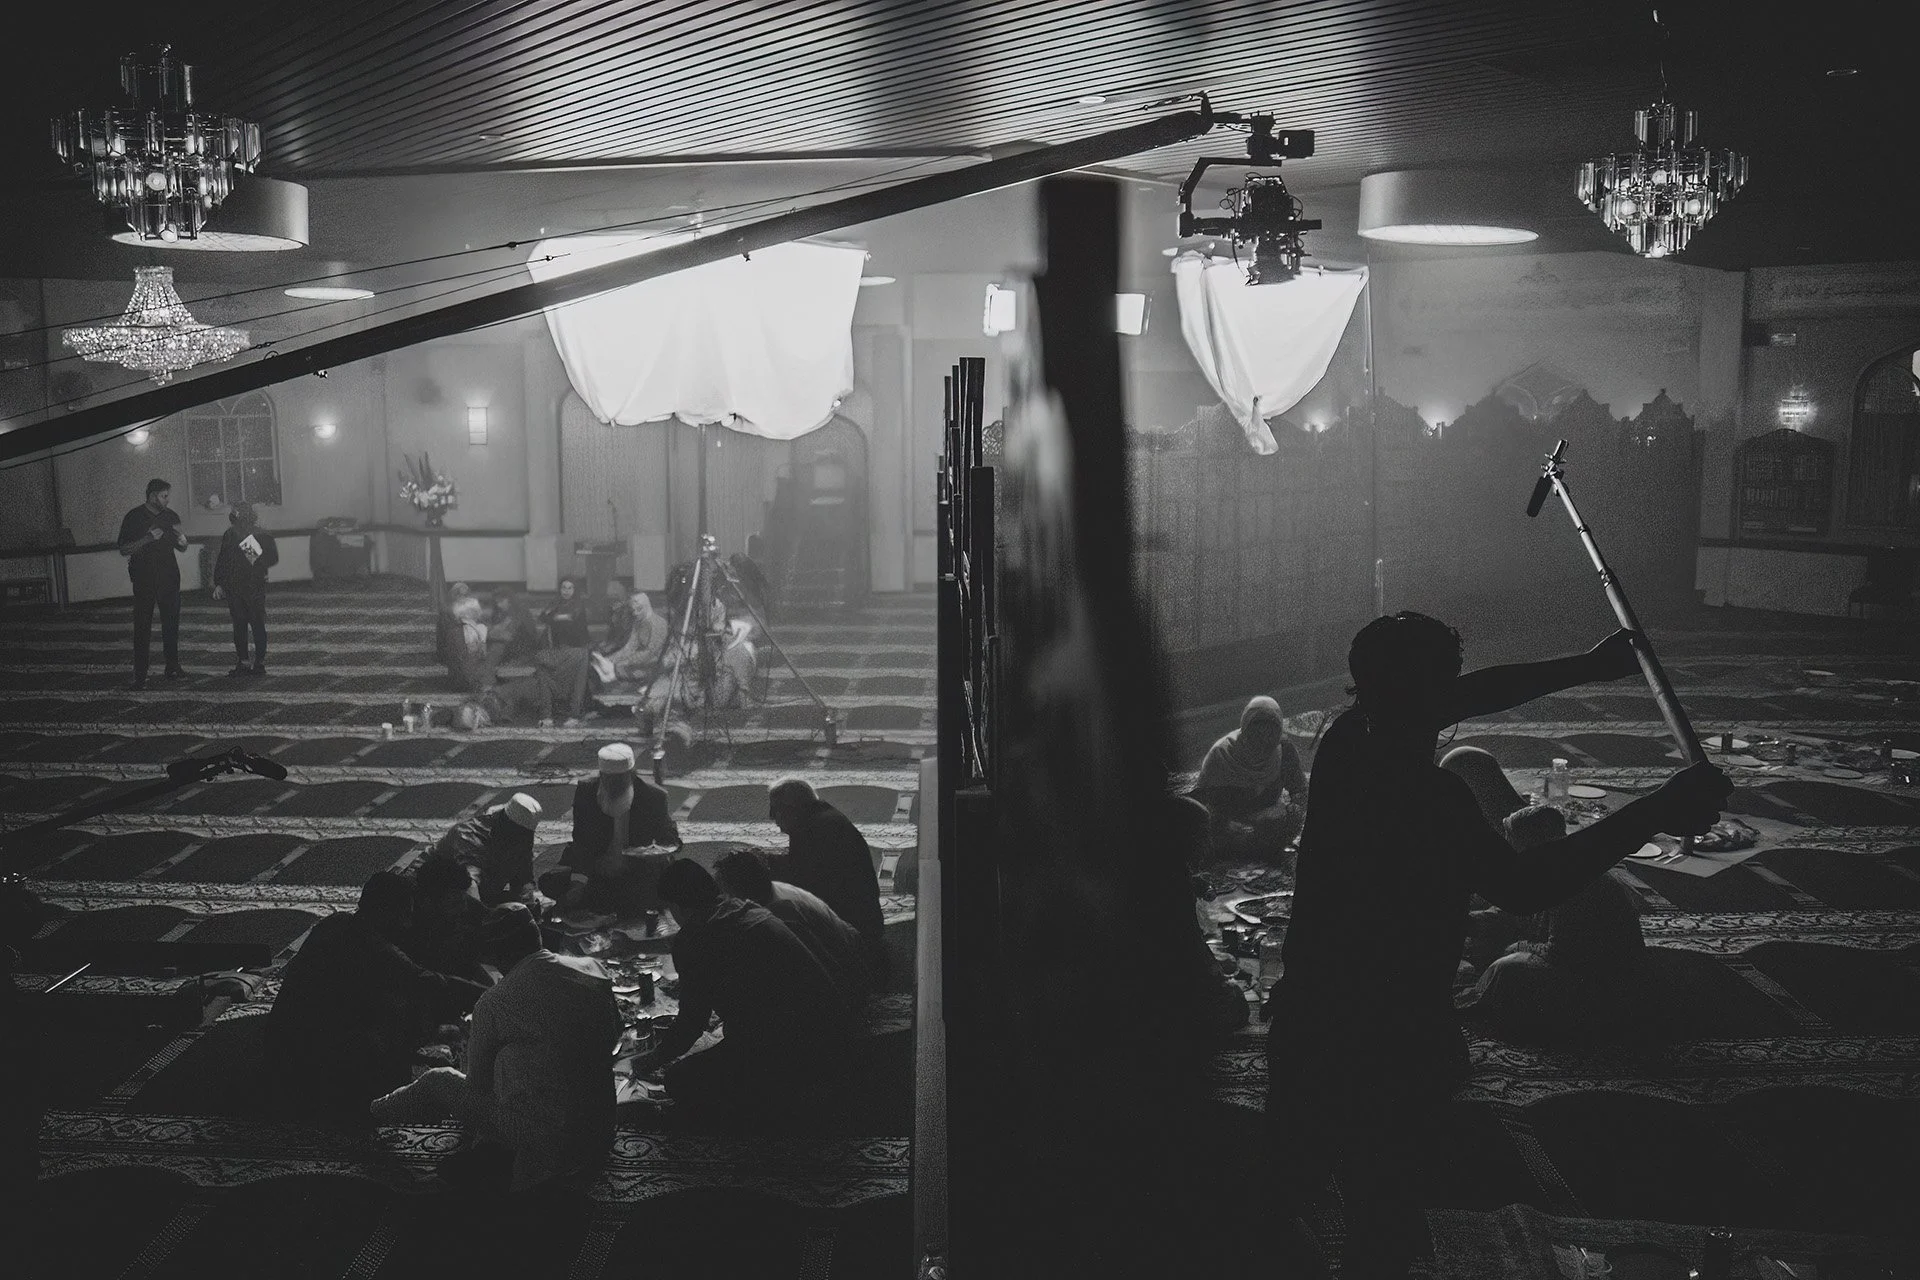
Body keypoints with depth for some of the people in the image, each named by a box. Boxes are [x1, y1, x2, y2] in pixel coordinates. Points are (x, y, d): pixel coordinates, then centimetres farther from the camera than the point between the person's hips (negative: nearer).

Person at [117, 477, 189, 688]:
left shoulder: (171, 516, 10)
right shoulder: (134, 517, -3)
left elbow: (182, 548, 18)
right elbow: (124, 550, -6)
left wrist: (181, 539, -6)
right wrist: (148, 538, -18)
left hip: (169, 576, 4)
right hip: (144, 578, -4)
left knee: (171, 622, 4)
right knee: (142, 626, -4)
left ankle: (173, 667, 12)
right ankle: (140, 675, -5)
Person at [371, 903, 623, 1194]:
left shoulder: (494, 1003, -13)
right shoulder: (594, 970, -1)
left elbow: (478, 1083, 1)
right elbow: (613, 1036, 15)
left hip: (541, 1136, -4)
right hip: (599, 1134, 5)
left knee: (438, 1080, 16)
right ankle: (491, 1153, 15)